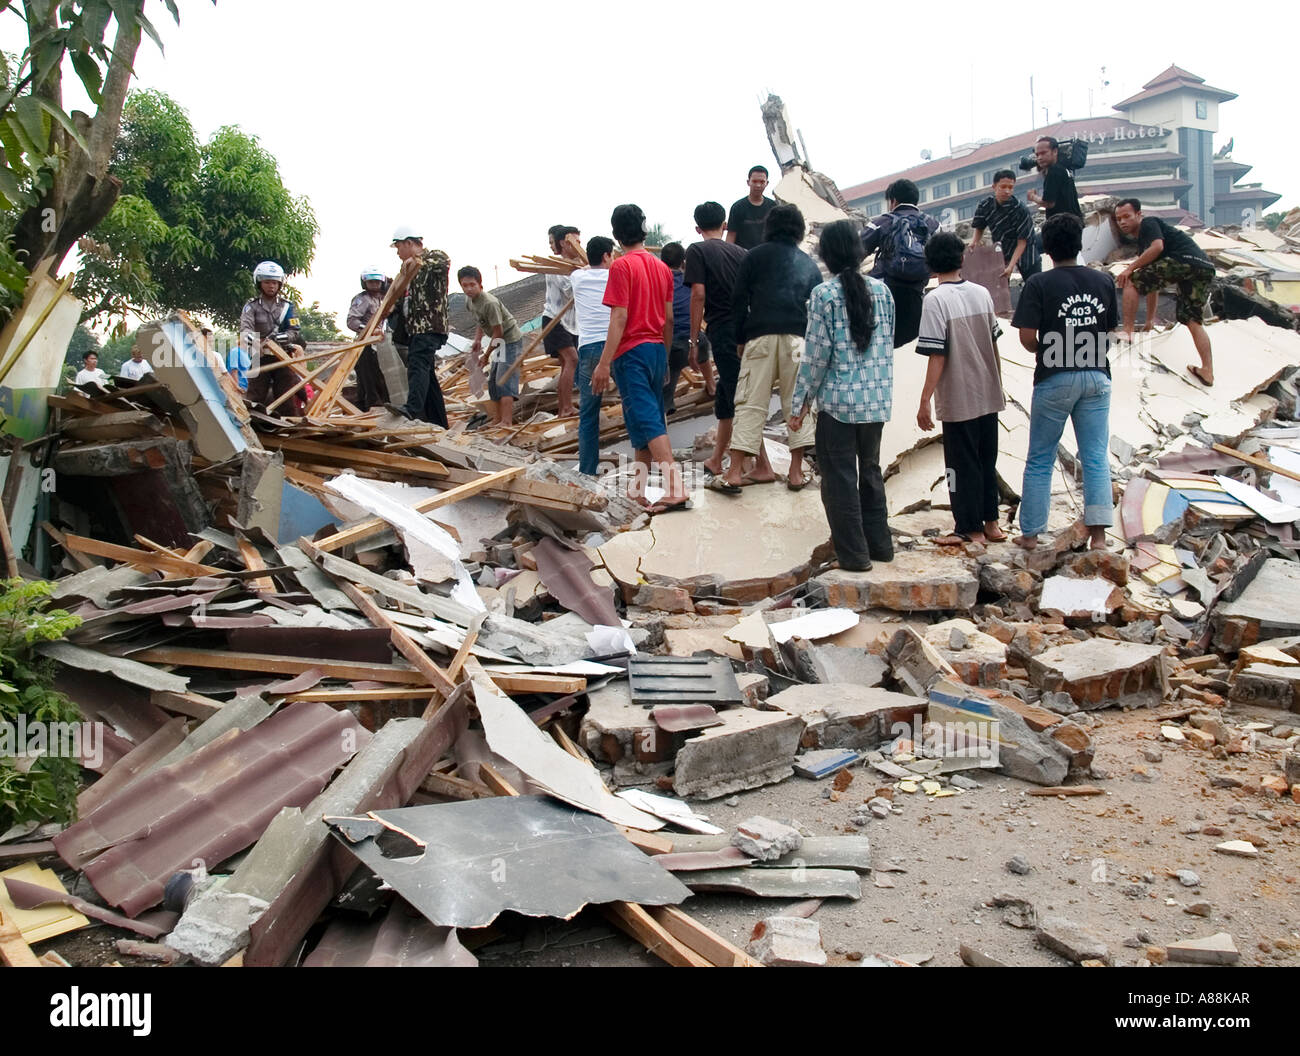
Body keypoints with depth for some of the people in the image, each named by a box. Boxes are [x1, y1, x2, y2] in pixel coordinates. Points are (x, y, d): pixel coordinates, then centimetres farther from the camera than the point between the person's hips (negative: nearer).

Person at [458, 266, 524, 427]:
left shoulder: (490, 303, -25)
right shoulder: (471, 301, 3)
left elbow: (498, 332, -22)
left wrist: (486, 355, -14)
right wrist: (477, 340, 2)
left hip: (510, 340, -10)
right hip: (501, 342, 10)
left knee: (504, 381, -19)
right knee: (493, 381, 13)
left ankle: (506, 421, -25)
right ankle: (498, 419, 21)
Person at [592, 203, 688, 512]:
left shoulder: (621, 266, -9)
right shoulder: (662, 267, 11)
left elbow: (619, 317, -16)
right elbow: (669, 318, 14)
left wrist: (605, 362, -15)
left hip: (631, 351, -7)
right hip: (657, 348, 7)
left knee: (647, 420, -11)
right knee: (648, 417, 14)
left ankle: (675, 487, -21)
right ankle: (641, 487, 22)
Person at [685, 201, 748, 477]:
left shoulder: (697, 251, 0)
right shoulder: (739, 251, 16)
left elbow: (698, 295, -9)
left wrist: (693, 341, -7)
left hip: (722, 330, -6)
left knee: (740, 399, -5)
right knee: (725, 393, 17)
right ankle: (716, 460, 24)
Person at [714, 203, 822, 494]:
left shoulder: (755, 256, 12)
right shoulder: (809, 264, 18)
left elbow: (739, 300, 6)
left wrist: (740, 338, 11)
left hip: (760, 336, -1)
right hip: (797, 338, 1)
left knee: (750, 403, -2)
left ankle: (733, 473, -7)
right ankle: (796, 472, 8)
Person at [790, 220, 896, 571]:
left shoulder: (824, 294, -9)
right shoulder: (881, 290, 5)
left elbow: (816, 353, -10)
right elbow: (888, 345, 9)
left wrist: (800, 403, -2)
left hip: (838, 400, -5)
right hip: (877, 399, 5)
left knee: (840, 476, 4)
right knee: (870, 469, 19)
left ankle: (854, 552, 7)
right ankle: (879, 543, 26)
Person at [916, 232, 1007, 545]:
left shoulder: (936, 299, -15)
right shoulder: (982, 293, 3)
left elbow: (937, 356, -18)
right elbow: (994, 345, 9)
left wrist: (925, 400, -13)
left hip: (959, 400, -6)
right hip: (989, 396, 6)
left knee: (962, 465, 5)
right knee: (987, 461, 17)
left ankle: (971, 529, 12)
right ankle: (990, 523, 27)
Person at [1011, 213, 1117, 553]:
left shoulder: (1039, 284, -9)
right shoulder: (1103, 281, 3)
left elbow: (1027, 336, -14)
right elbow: (1110, 330, 9)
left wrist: (1042, 351, 6)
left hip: (1054, 380, -3)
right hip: (1097, 376, 3)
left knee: (1040, 460, 6)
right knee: (1096, 458, 6)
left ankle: (1030, 534, 11)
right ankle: (1098, 534, 5)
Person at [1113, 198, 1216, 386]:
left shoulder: (1149, 224, 9)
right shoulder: (1142, 243, 34)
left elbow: (1157, 247, -14)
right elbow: (1152, 282, 36)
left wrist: (1130, 268, -10)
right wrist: (1151, 318, 36)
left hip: (1186, 259, -10)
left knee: (1131, 280, -3)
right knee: (1192, 320, 15)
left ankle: (1127, 331, -9)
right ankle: (1207, 371, 11)